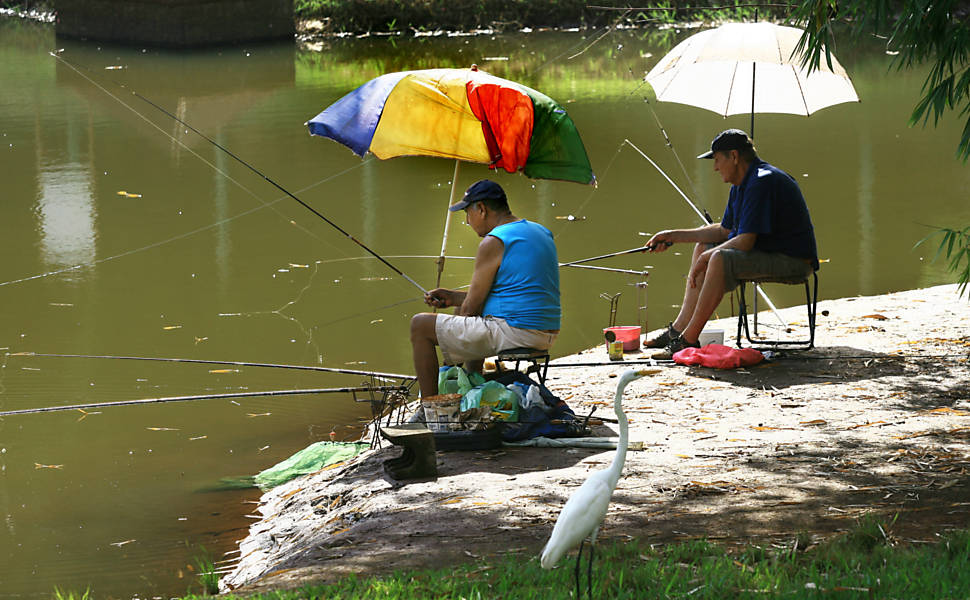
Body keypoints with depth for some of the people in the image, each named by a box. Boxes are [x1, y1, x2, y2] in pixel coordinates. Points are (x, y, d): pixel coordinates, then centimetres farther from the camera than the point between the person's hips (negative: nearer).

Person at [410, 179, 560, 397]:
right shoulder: (540, 232, 15)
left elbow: (472, 306, -9)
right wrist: (453, 297, 20)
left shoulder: (493, 243, -13)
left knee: (420, 325, 1)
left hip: (513, 333, -10)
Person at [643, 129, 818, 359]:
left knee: (721, 258, -29)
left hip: (793, 261, -11)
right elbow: (724, 230, 21)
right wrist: (674, 236, 17)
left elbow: (745, 242, -25)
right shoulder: (741, 184, 11)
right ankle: (679, 328, 10)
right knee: (703, 247, 15)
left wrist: (706, 258, -12)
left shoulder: (762, 182, -22)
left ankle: (688, 340, -23)